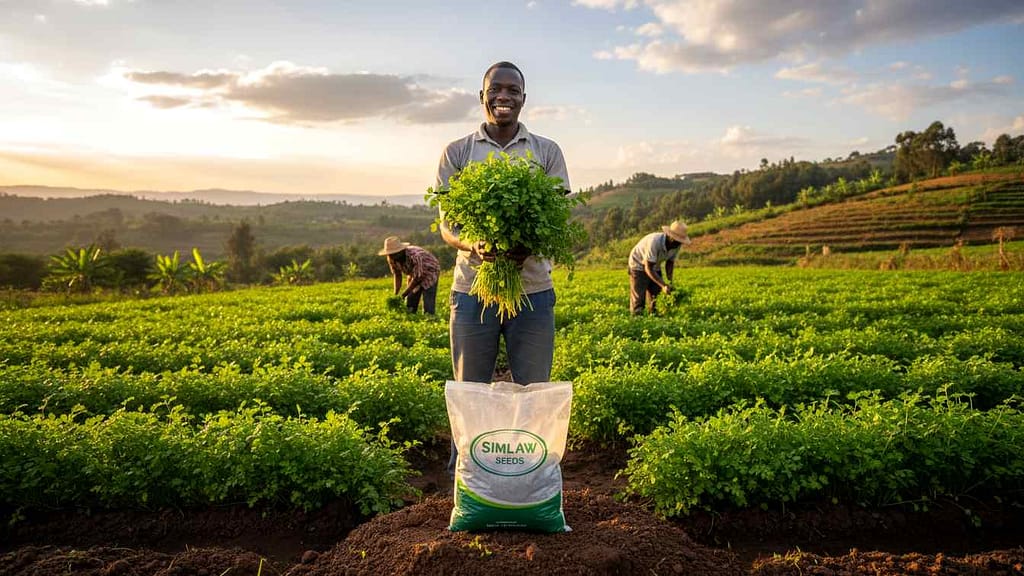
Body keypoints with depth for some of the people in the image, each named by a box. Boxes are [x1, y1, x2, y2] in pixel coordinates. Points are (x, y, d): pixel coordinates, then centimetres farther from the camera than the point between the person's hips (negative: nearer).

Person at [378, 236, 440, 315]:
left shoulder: (415, 256, -38)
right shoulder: (392, 259, -19)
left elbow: (417, 278, -29)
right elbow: (397, 275, -7)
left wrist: (402, 295, -27)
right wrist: (395, 294, -18)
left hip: (429, 272, -6)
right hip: (414, 273, 6)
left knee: (428, 309, -13)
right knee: (409, 305, 3)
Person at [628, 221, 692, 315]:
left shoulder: (676, 245, -16)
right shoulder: (654, 241, -36)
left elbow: (670, 263, -1)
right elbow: (648, 268, -32)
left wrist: (670, 282, -16)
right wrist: (663, 285, -39)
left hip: (655, 267, 6)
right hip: (639, 265, -6)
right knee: (638, 300, -11)